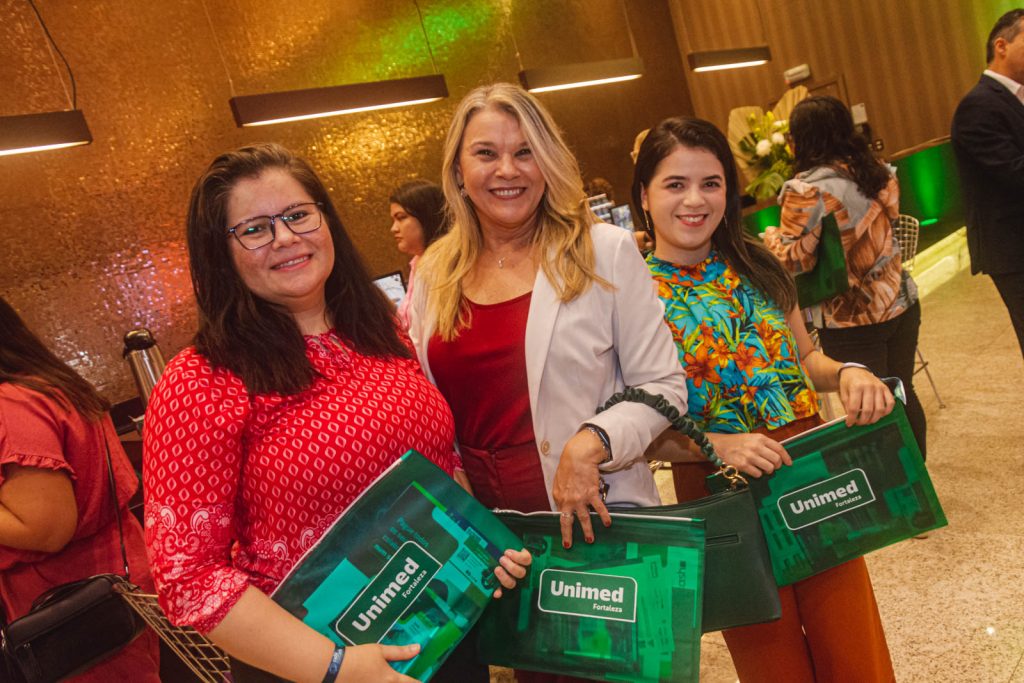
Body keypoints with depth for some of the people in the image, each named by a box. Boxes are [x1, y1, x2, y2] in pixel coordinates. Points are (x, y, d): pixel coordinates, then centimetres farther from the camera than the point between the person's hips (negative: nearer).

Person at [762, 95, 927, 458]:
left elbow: (793, 260, -18)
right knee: (902, 394, 20)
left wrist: (771, 236, 0)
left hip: (850, 321, -7)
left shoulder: (807, 190, -19)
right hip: (902, 304, 7)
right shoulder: (878, 171, 2)